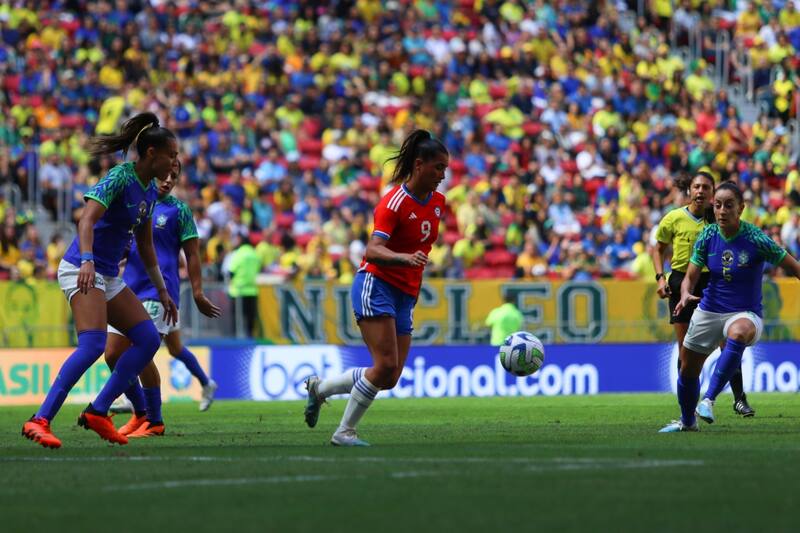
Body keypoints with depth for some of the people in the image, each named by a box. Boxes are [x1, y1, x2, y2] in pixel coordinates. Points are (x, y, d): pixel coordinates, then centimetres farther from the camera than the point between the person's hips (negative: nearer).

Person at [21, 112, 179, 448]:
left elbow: (145, 247, 23)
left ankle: (98, 412, 3)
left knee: (148, 340, 2)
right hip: (82, 270, -9)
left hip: (108, 278, 9)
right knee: (93, 344, -25)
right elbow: (87, 220, -27)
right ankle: (39, 421, -27)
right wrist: (87, 261, -42)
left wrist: (162, 291, 24)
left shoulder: (150, 191, 12)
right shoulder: (119, 178, -14)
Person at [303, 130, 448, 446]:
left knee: (389, 379, 1)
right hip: (376, 286, -8)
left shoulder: (437, 202, 7)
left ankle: (319, 388, 20)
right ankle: (344, 432, -8)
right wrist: (404, 258, -46)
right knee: (386, 365, -19)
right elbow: (372, 251, -28)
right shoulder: (395, 202, -16)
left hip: (405, 296, 8)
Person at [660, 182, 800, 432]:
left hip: (745, 314, -5)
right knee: (688, 370, 13)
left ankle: (708, 399, -39)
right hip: (709, 311, 5)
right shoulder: (707, 236, -5)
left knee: (738, 333, -41)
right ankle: (687, 421, 43)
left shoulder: (756, 239, -16)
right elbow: (691, 276, -3)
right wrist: (685, 294, -25)